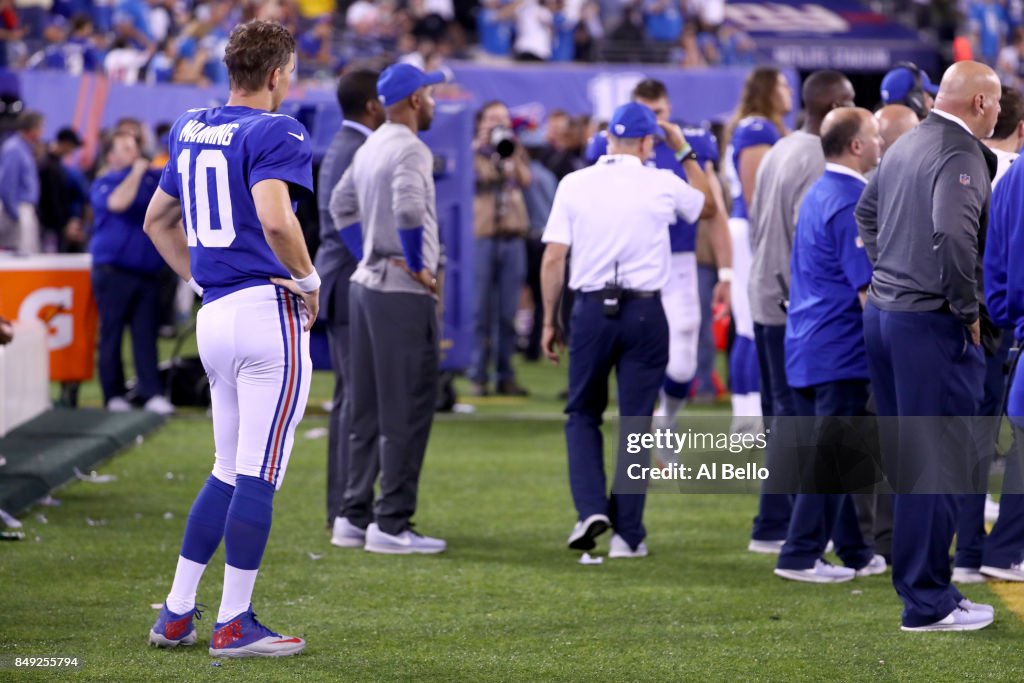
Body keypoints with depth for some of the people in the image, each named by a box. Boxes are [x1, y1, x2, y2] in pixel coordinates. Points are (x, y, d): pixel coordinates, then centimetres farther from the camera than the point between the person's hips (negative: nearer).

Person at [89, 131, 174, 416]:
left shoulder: (153, 178, 14)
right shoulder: (104, 184, 0)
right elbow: (118, 202, -22)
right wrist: (136, 171, -13)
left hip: (147, 272, 4)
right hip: (113, 271, -4)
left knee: (146, 335, 0)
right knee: (112, 334, 0)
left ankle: (152, 393, -3)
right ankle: (114, 395, 4)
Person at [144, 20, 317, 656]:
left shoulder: (190, 129, 15)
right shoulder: (275, 132, -10)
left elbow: (158, 221, 24)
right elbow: (275, 219, -26)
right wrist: (310, 280, -11)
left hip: (213, 316, 8)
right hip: (268, 311, -8)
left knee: (231, 471, 18)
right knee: (259, 474, -3)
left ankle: (177, 613, 17)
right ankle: (234, 624, -1)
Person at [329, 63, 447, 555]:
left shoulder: (370, 147, 13)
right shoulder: (409, 149, -15)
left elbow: (341, 204, 24)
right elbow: (408, 208, -30)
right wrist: (417, 266, -19)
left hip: (365, 286, 9)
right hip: (402, 293, -9)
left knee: (368, 407, 14)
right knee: (407, 409, -6)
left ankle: (355, 515, 17)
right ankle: (391, 524, -6)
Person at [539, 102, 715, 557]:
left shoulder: (574, 184, 1)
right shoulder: (663, 185, 0)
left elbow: (553, 259, -1)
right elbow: (708, 207, 22)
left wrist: (549, 322, 7)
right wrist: (686, 154, 29)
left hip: (591, 310, 1)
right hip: (644, 312, 0)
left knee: (582, 413, 14)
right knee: (636, 420, 5)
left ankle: (591, 507, -4)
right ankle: (628, 533, 5)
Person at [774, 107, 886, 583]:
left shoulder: (818, 194, 14)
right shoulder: (851, 203, -16)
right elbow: (867, 288, -19)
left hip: (806, 346, 10)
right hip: (840, 349, -10)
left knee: (831, 452, 12)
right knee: (831, 455, -5)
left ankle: (854, 552, 19)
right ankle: (801, 556, -4)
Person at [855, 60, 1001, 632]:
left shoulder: (908, 145, 12)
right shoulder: (962, 155, -16)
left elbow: (867, 210, 26)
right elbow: (954, 236, -30)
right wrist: (969, 312, -18)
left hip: (883, 309, 9)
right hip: (933, 325, -9)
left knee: (904, 453, 18)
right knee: (938, 463, -4)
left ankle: (912, 574, 28)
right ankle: (928, 601, -1)